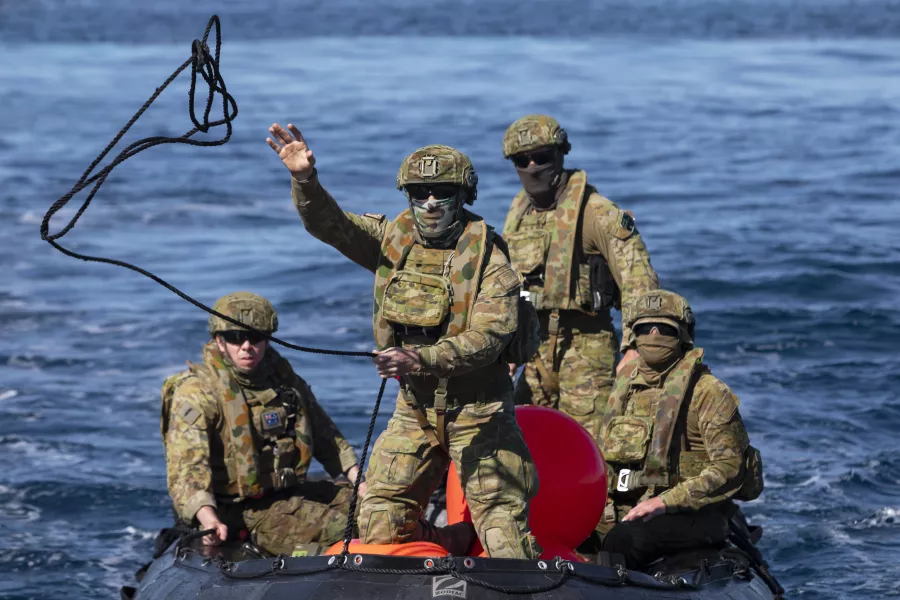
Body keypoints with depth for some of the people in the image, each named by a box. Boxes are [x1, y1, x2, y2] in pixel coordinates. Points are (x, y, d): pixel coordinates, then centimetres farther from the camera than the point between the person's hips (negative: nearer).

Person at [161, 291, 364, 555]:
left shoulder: (284, 379, 11)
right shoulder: (196, 393, -11)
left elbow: (326, 436, 23)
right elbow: (186, 468, -22)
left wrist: (358, 481, 10)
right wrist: (208, 519, -38)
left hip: (290, 491, 8)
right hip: (237, 510, -8)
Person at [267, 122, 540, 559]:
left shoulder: (487, 259, -13)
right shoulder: (393, 240, 2)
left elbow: (488, 338, -23)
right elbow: (330, 224, -8)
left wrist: (421, 359, -37)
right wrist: (305, 180, -29)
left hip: (478, 411, -5)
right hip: (415, 411, 5)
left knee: (503, 526, -7)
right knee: (380, 526, 6)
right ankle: (458, 547, 27)